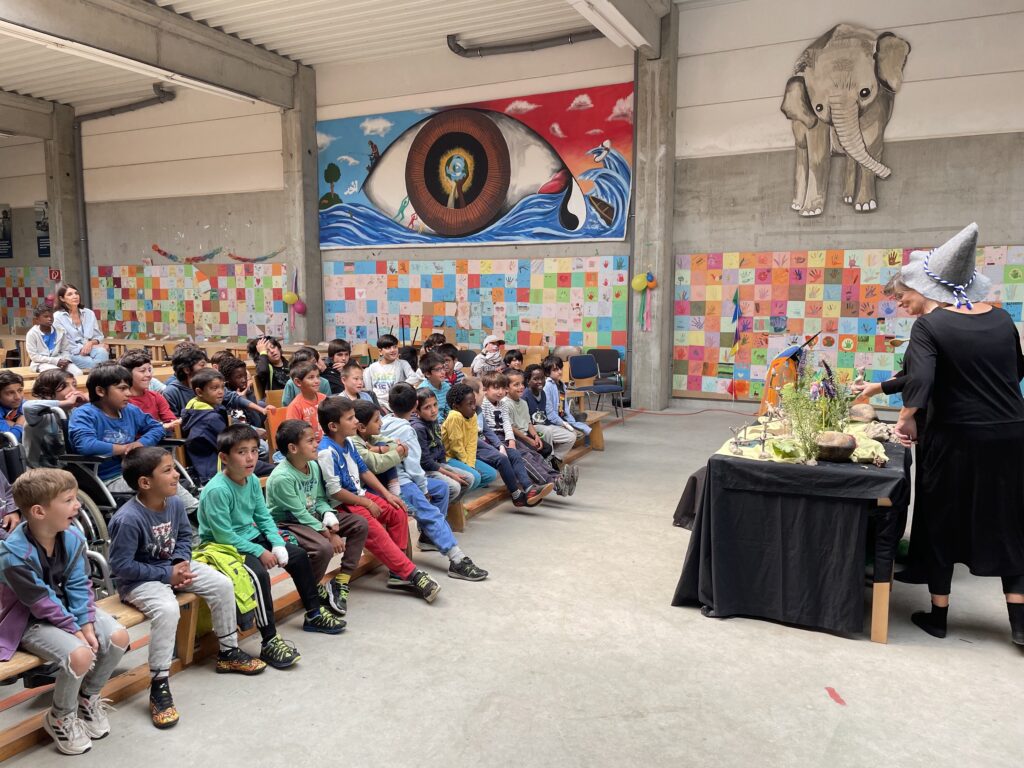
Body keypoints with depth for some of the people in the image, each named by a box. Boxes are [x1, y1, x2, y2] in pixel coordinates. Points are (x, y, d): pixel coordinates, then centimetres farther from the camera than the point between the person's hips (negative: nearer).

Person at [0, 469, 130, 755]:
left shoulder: (72, 537, -10)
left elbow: (79, 585, -4)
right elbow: (42, 603, -23)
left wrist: (86, 625, -14)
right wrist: (75, 631, -19)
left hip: (67, 608, 6)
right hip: (31, 621, -6)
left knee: (119, 636, -12)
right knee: (80, 654, -29)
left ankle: (88, 698, 15)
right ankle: (60, 718, 1)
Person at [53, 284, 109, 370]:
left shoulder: (88, 313, 12)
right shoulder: (58, 317, 0)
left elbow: (99, 336, 14)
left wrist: (91, 343, -10)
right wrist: (89, 348, -13)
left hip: (90, 348, 4)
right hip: (72, 354, -3)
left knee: (102, 352, -33)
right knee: (94, 364, -34)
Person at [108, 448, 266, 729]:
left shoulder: (174, 503, -6)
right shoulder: (128, 519, -28)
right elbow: (121, 565, -25)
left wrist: (181, 562, -8)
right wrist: (166, 575, -22)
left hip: (173, 568, 8)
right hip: (139, 580, -8)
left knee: (222, 585, -2)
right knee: (167, 609, -35)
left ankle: (228, 652, 17)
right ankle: (159, 686, -20)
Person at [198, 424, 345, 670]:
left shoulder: (252, 480, -1)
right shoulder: (217, 490, -26)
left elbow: (264, 517, 6)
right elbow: (224, 535, -25)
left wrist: (277, 544, -9)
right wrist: (259, 552, -22)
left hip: (252, 538, 9)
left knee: (298, 555, 8)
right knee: (259, 573, -33)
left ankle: (314, 614, 24)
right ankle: (270, 642, -25)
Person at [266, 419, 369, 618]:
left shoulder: (313, 465, -1)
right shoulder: (281, 477, -25)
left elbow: (319, 499, 9)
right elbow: (300, 514, -21)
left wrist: (329, 516, -13)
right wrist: (328, 534, -19)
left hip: (312, 517, 9)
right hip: (287, 523, -9)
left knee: (360, 524, -2)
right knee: (324, 548, -34)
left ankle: (341, 582, 1)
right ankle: (316, 589, -2)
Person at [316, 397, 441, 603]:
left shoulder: (348, 442, 6)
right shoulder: (327, 452, -21)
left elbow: (364, 470, 15)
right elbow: (335, 491, -23)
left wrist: (386, 494, 8)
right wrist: (367, 504, -16)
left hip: (360, 495, 10)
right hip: (342, 505, -10)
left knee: (398, 512, -1)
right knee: (374, 530, -27)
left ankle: (398, 572, 0)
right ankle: (411, 575, -22)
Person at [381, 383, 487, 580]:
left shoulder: (385, 422, 9)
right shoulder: (405, 429, -12)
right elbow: (412, 464, -13)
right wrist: (424, 489, 0)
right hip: (398, 483, -9)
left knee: (441, 487, 19)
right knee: (431, 513, -22)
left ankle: (428, 536, 23)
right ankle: (457, 561, -34)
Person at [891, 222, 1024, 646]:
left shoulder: (930, 324, -12)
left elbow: (920, 380, -24)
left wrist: (906, 418, -11)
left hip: (957, 438, -4)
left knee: (942, 523, 12)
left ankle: (938, 614, 22)